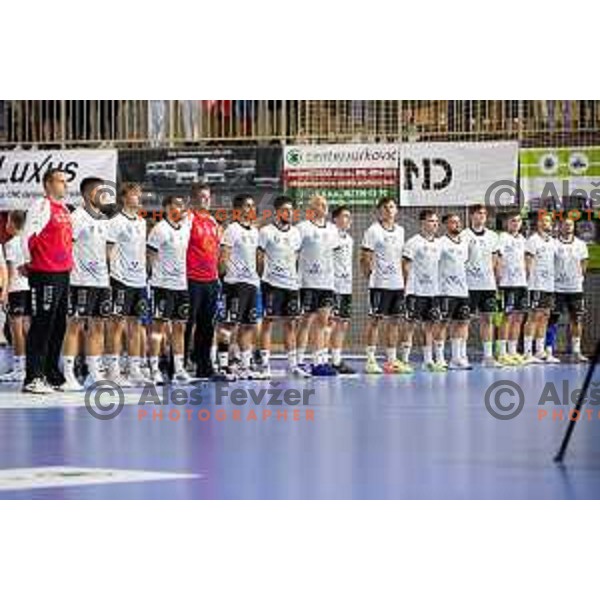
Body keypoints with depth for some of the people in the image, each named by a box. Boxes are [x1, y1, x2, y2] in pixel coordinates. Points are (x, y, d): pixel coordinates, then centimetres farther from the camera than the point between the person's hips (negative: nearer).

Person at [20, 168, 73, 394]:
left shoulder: (64, 209, 17)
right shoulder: (41, 206, -11)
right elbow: (27, 236, -16)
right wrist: (28, 263, -8)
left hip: (63, 274, 9)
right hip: (44, 275, -9)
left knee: (59, 327, 11)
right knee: (41, 326, -9)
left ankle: (52, 375, 18)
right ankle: (33, 378, -8)